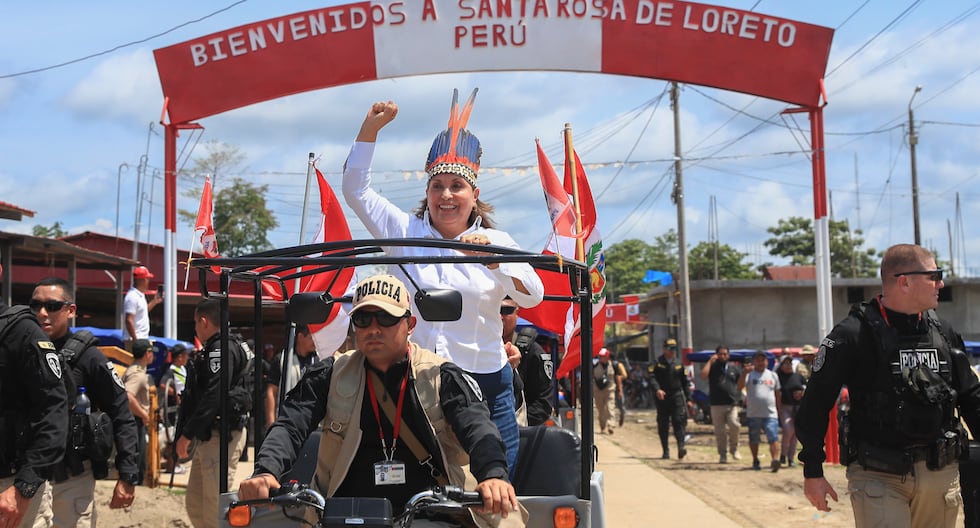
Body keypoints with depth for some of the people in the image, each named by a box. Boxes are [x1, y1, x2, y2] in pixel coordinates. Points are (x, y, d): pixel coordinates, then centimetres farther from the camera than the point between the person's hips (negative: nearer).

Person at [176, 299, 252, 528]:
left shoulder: (221, 350, -14)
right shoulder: (215, 349, 20)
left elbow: (213, 399, -23)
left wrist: (187, 434, -20)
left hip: (220, 437, -11)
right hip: (209, 436, 11)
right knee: (195, 503, 16)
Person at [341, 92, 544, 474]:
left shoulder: (496, 241, 6)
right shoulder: (404, 231, 9)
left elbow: (533, 296, -8)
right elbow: (355, 188, 9)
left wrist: (491, 257, -24)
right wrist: (371, 127, 1)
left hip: (484, 384, 0)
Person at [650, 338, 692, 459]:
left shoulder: (679, 363, 11)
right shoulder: (658, 363, 2)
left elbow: (685, 381, 13)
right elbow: (653, 378, -9)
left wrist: (688, 399, 10)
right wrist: (657, 389, -27)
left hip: (677, 396, 1)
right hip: (662, 397, -1)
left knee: (679, 422, -12)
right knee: (663, 425, 5)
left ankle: (681, 447, -17)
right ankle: (665, 451, 12)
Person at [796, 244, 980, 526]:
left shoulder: (943, 332, 9)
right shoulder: (854, 334, -10)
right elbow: (815, 403, -7)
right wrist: (813, 471, -6)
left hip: (941, 475, 6)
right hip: (878, 478, -6)